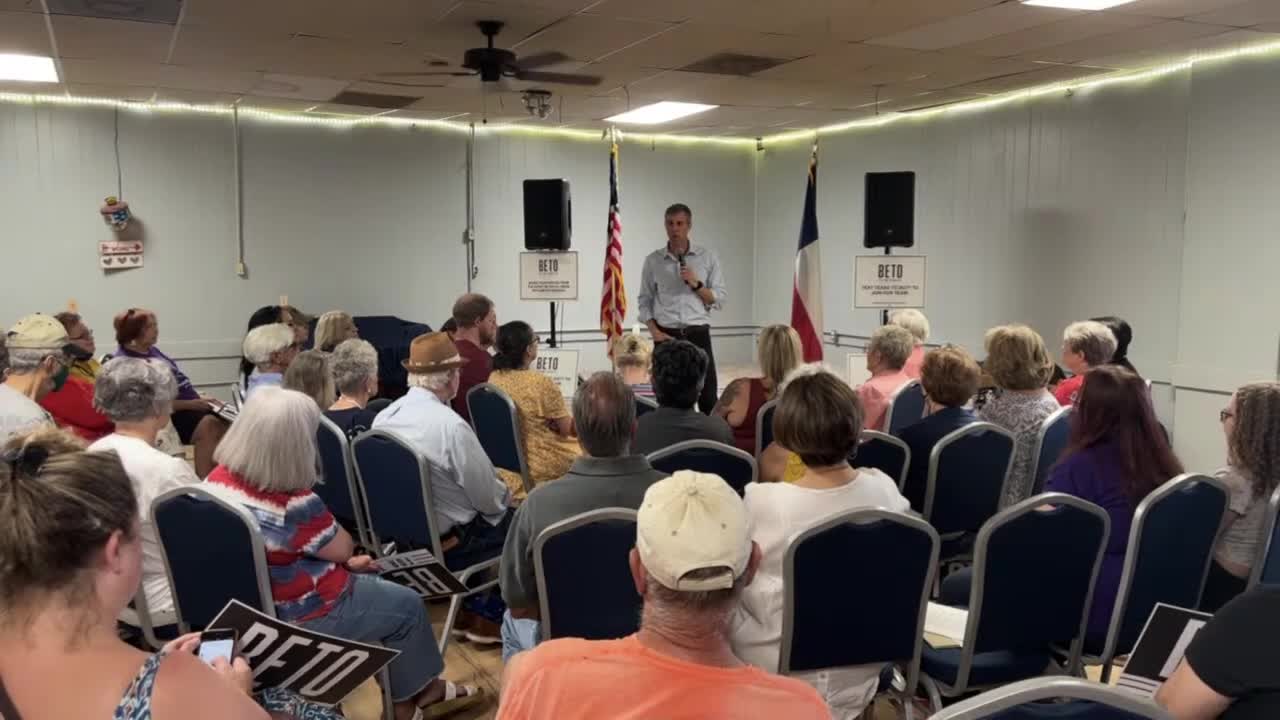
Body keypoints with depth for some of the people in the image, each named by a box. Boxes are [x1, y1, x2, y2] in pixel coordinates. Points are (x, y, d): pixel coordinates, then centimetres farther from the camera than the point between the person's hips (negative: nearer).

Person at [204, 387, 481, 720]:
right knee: (408, 605, 12)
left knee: (373, 581, 26)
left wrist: (345, 564, 7)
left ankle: (418, 687, 35)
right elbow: (344, 547, -15)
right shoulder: (293, 505, -34)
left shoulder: (218, 478, -7)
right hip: (298, 617, -8)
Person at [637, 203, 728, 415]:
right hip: (666, 335, 1)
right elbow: (645, 301, 8)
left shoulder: (708, 257, 5)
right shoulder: (653, 260, 7)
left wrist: (696, 284, -13)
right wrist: (654, 331, -5)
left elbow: (720, 299, 3)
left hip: (698, 334, 0)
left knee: (708, 397, -3)